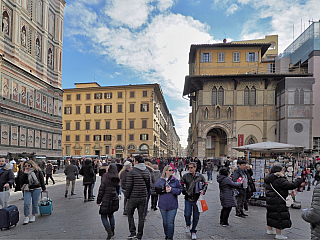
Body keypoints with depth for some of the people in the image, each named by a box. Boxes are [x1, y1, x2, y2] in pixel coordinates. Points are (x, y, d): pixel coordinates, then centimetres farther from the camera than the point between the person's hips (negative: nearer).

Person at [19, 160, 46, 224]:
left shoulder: (37, 171, -1)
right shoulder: (24, 172, 5)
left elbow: (42, 180, 6)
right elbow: (21, 181, -7)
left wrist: (43, 189, 10)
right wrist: (25, 173, -15)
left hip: (36, 189, -2)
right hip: (27, 190, 2)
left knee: (35, 204, 4)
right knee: (26, 204, -8)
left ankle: (33, 216, 21)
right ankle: (26, 217, 4)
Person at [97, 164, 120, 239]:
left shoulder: (105, 177, -10)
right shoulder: (117, 178, 8)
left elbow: (101, 189, -11)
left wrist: (98, 200, -6)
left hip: (106, 199, -6)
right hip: (114, 199, 6)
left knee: (103, 217, 4)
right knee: (111, 214, 22)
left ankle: (109, 232, -7)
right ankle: (112, 230, 23)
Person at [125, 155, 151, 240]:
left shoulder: (132, 171, -14)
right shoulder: (147, 171, 5)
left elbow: (128, 186, -13)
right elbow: (149, 185, 10)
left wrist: (127, 196, -1)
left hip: (133, 197, -5)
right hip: (143, 197, 5)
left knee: (130, 214, 13)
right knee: (141, 216, 11)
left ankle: (132, 233, 8)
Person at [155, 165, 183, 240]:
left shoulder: (175, 180, 1)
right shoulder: (160, 180, 3)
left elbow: (180, 190, -3)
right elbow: (157, 190, -2)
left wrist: (171, 189, -15)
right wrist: (164, 189, -15)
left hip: (172, 205, -2)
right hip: (163, 204, 2)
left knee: (170, 222, -3)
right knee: (165, 221, 15)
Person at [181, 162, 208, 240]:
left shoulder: (200, 176, 0)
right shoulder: (185, 176, -2)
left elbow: (205, 184, 13)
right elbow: (181, 185, 9)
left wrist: (203, 190, -3)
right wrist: (184, 191, -3)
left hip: (197, 199, 1)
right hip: (188, 199, -1)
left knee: (196, 216, 7)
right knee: (187, 214, -3)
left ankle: (193, 231, 26)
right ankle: (188, 225, 31)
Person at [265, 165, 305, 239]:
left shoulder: (269, 179, 10)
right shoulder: (279, 180, -21)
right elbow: (291, 185, -20)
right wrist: (299, 180, -5)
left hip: (270, 200, 10)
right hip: (277, 202, -10)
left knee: (271, 214, 20)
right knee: (279, 216, 0)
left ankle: (270, 230, 34)